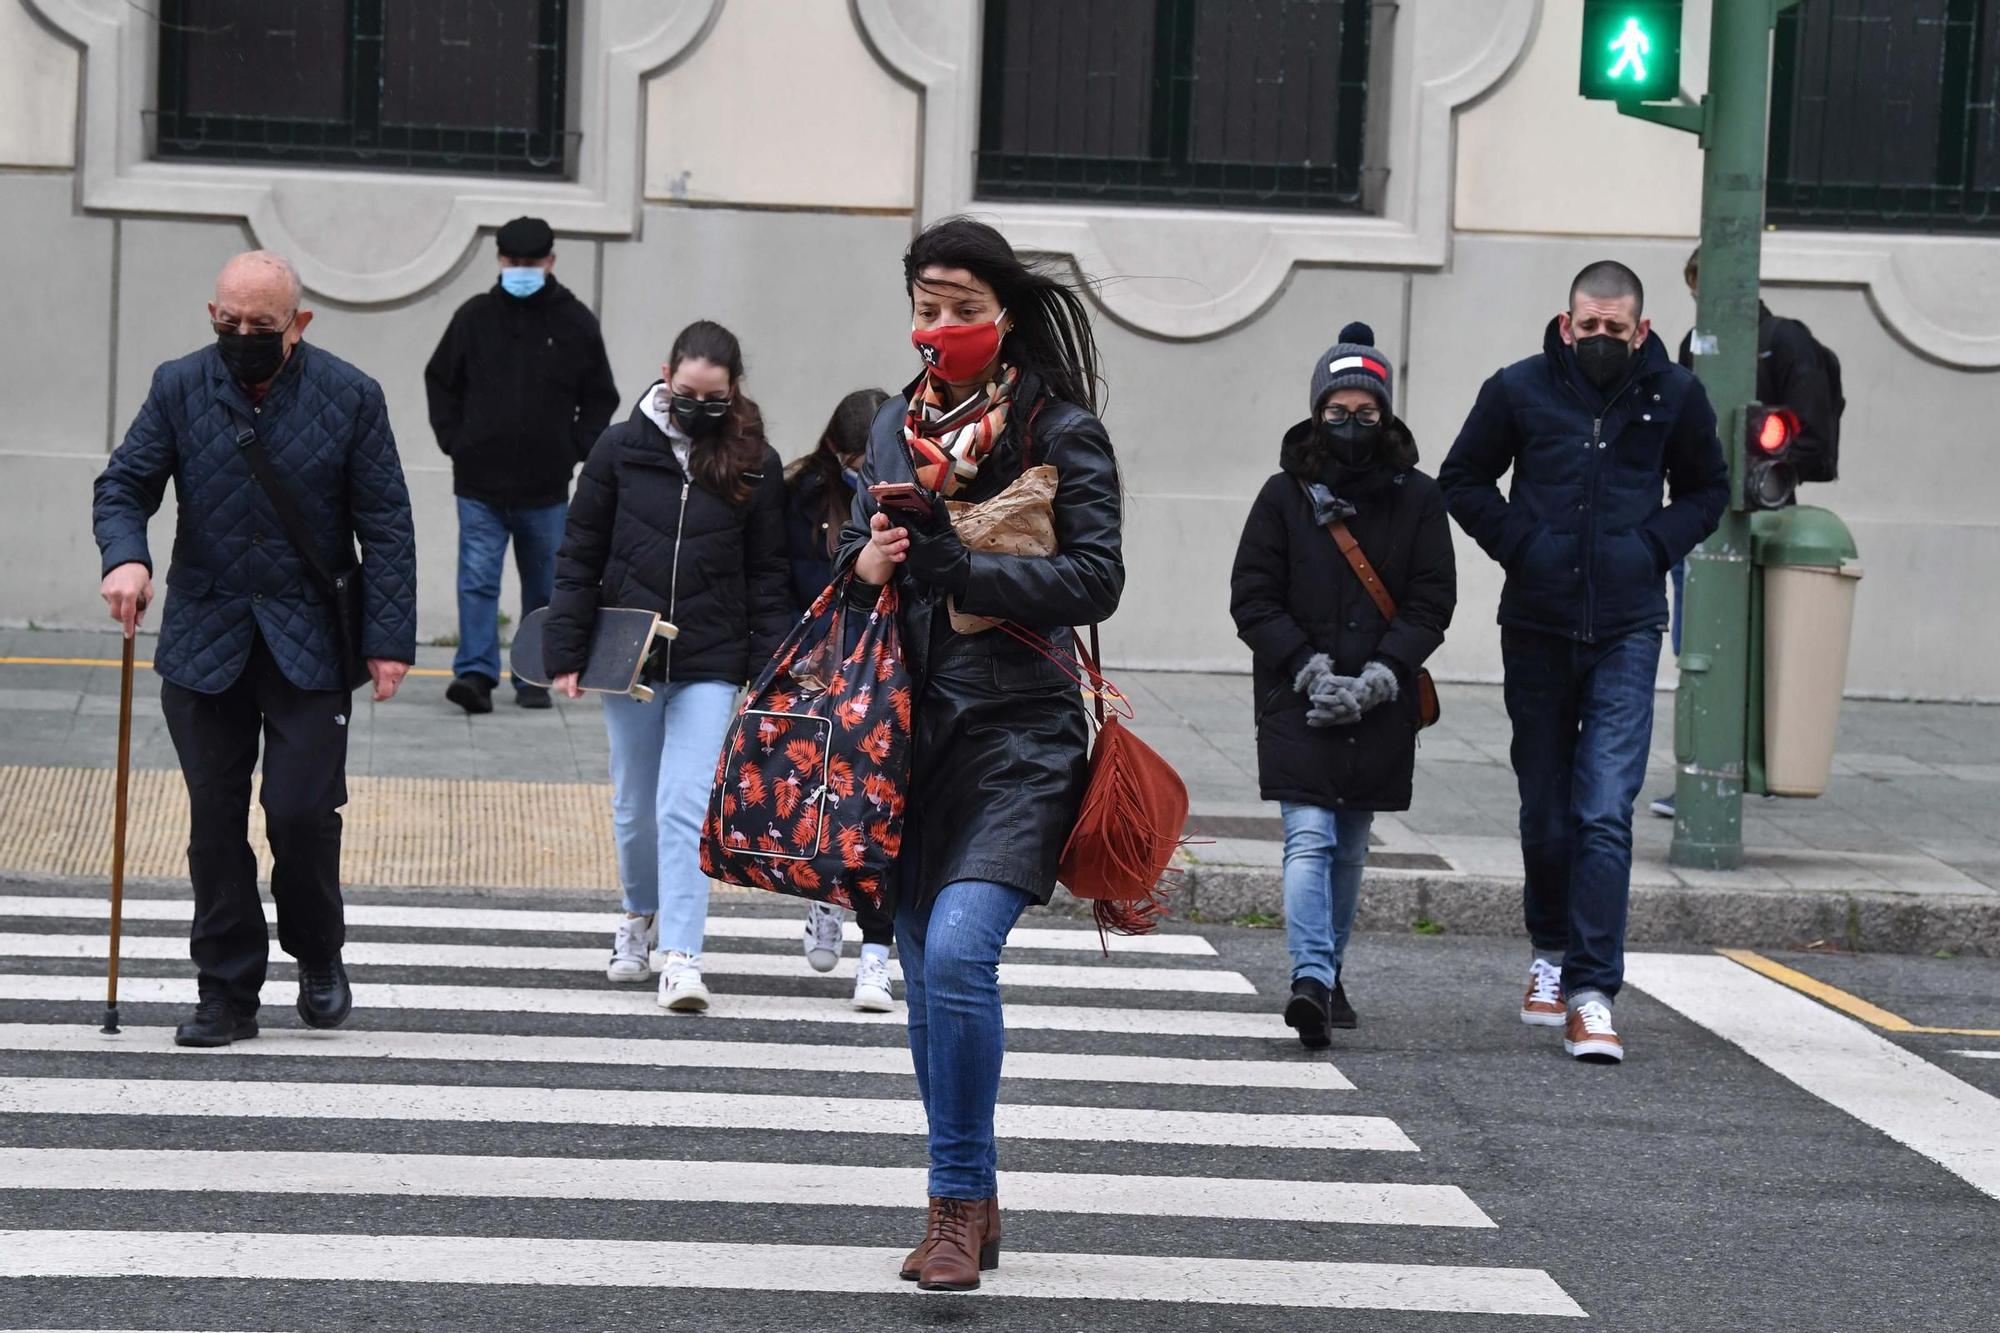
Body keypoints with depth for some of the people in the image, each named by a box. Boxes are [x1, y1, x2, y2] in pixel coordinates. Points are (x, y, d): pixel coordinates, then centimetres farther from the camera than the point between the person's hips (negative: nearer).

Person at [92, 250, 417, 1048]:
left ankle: (318, 954, 19)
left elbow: (386, 527, -2)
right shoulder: (179, 388, 2)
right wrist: (124, 555, -21)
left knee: (302, 811, -8)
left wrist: (389, 639, -8)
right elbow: (123, 485, 1)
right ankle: (227, 995, 13)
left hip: (309, 644, -2)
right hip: (204, 642, 2)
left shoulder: (350, 397, -3)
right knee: (215, 823, 4)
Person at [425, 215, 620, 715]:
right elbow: (440, 381, 13)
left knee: (543, 587, 9)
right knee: (477, 580, -10)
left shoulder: (576, 323, 2)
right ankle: (476, 673, -14)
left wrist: (574, 450, 0)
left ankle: (534, 678, 19)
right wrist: (453, 440, 3)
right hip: (479, 484, -1)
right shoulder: (475, 316, 2)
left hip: (546, 488, 1)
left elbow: (601, 398, 10)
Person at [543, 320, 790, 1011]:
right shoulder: (620, 448, 0)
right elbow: (579, 556, 5)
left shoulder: (755, 466, 0)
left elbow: (768, 577, 4)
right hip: (628, 659, 2)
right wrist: (565, 652, 0)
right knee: (635, 807, 14)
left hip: (711, 666, -2)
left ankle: (682, 959, -12)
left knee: (685, 810, -11)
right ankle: (641, 915, 39)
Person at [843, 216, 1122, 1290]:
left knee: (958, 951, -20)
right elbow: (854, 549, 21)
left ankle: (958, 1204, -10)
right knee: (923, 970, 8)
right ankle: (970, 1207, 20)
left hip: (1018, 733, -6)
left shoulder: (1061, 431, -4)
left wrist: (958, 566, -19)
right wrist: (867, 562, -3)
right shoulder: (897, 425, 13)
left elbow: (1094, 579, -10)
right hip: (914, 732, 6)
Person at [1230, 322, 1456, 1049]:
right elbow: (1253, 598, -1)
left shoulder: (1416, 498, 4)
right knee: (1309, 840, -14)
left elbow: (1432, 601, 1)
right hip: (1295, 705, -2)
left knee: (1349, 850, 12)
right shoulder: (1284, 495, 1)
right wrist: (1310, 671, -12)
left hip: (1379, 710, 2)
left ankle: (1329, 976, 26)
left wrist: (1379, 677, -11)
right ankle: (1311, 980, -23)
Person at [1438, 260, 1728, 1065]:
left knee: (1605, 812, -11)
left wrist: (1655, 546, -1)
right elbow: (1462, 481, 11)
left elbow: (1708, 490, 16)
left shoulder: (1673, 396, 1)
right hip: (1536, 627, 2)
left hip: (1626, 634, -1)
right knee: (1545, 810, 12)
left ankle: (1591, 995, -12)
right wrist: (1519, 543, -4)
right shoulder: (1519, 390, -1)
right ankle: (1552, 950, 35)